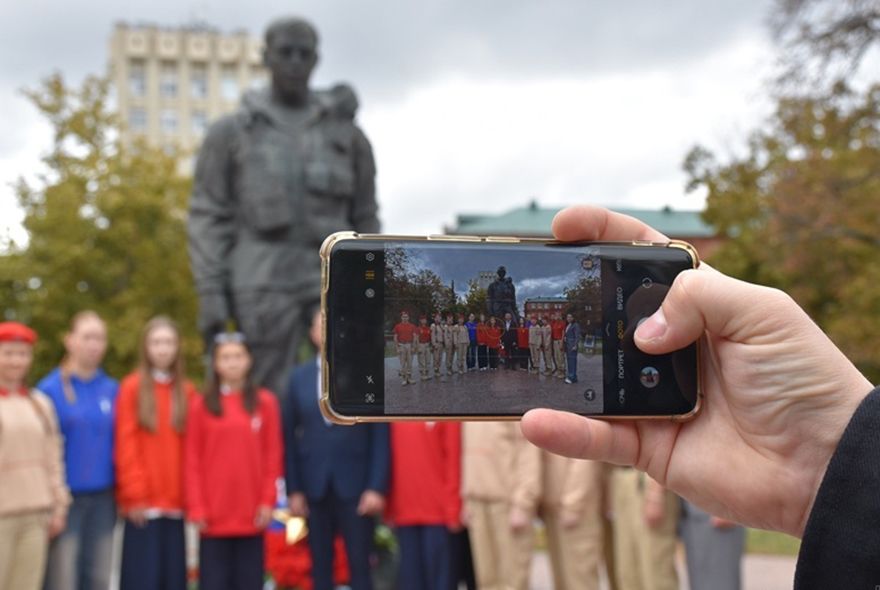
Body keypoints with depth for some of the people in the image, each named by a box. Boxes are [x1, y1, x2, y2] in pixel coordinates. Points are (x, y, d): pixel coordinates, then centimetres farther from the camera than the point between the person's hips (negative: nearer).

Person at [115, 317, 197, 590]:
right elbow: (125, 446, -4)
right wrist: (134, 494, -10)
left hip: (176, 504, 3)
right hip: (143, 505, -3)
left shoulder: (187, 391, 9)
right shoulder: (132, 388, -1)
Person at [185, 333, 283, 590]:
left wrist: (268, 501, -3)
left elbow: (273, 456, 4)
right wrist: (196, 508, -5)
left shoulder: (265, 402, 4)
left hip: (251, 515, 1)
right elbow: (192, 461, 1)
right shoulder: (201, 405, 2)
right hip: (213, 516, -1)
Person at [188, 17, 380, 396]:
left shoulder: (345, 131, 14)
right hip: (264, 283, -1)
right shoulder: (232, 132, 9)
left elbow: (365, 218, 14)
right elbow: (207, 218, 5)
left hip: (335, 281, 1)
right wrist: (209, 293, -4)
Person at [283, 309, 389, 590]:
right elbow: (290, 437, 8)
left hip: (355, 486, -2)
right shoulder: (299, 377, 9)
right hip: (314, 487, 3)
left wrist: (377, 487, -10)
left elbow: (380, 436, -2)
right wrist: (293, 489, 1)